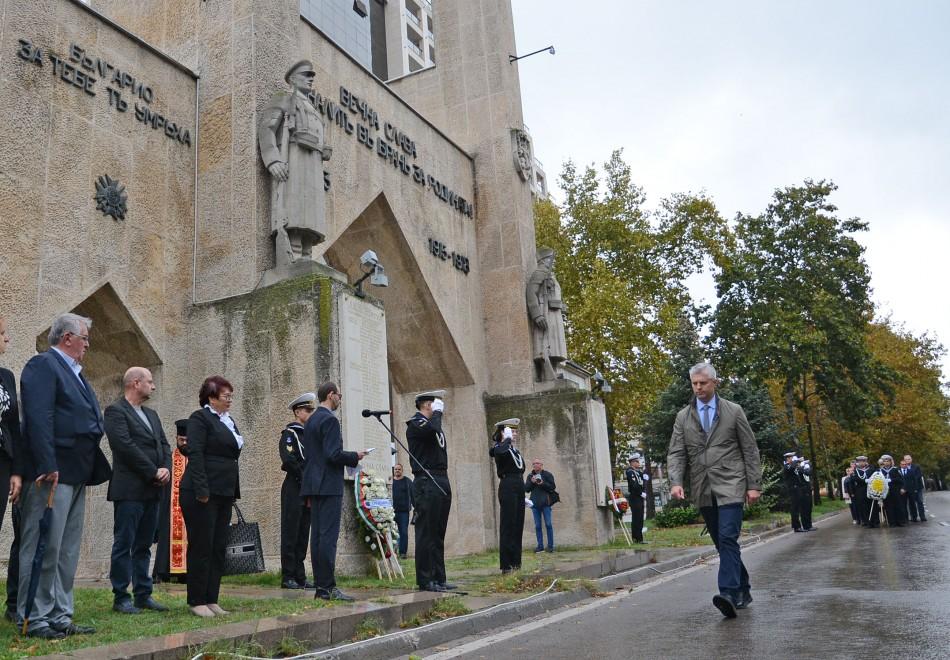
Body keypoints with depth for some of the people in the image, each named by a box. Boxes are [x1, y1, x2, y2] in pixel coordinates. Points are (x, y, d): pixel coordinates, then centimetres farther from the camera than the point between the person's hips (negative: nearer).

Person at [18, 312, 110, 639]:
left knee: (66, 551, 12)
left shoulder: (74, 373, 21)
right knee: (44, 549, -3)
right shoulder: (42, 365, -7)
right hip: (51, 474, -10)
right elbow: (38, 418, -18)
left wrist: (92, 468, 15)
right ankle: (35, 620, 6)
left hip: (75, 475, 10)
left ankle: (59, 617, 20)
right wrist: (47, 466, -23)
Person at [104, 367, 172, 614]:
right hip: (129, 490, -8)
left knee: (143, 545, 12)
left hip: (151, 490, 8)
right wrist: (154, 472, -14)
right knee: (124, 544, 0)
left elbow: (164, 445, 15)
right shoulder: (116, 411, -6)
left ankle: (143, 595, 17)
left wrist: (166, 469, -4)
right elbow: (126, 446, -16)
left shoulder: (151, 414, 19)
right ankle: (121, 598, 8)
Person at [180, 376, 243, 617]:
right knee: (201, 547, -1)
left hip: (224, 494, 8)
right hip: (202, 493, -8)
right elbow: (195, 455, -15)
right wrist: (202, 490, -21)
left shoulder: (229, 421, 18)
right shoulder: (200, 418, -7)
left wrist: (234, 492, 16)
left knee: (219, 548, 9)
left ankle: (211, 600, 16)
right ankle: (197, 602, 7)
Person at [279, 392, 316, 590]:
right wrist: (306, 477, -11)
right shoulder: (289, 433, -4)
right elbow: (288, 461, -17)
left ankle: (300, 576, 13)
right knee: (291, 533, -3)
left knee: (303, 534, 8)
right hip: (294, 489, -7)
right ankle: (288, 577, 1)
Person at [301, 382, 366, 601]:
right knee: (328, 536, -8)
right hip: (329, 485, -9)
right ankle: (327, 587, -6)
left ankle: (320, 586, 12)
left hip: (314, 484, 9)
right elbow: (333, 454, -21)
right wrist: (355, 457, -3)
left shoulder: (310, 421, 17)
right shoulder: (330, 420, -12)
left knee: (317, 535, 8)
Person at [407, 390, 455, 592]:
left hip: (442, 482, 9)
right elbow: (432, 430, -28)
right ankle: (425, 580, -1)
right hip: (426, 483, -9)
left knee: (438, 533, 11)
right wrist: (437, 413, -10)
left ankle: (438, 578, 16)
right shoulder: (415, 423, -7)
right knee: (426, 533, -6)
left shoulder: (432, 423, 21)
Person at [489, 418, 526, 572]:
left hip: (519, 488, 8)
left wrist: (523, 497, 21)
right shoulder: (499, 448, -7)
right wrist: (508, 439, -19)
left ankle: (516, 563, 17)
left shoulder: (515, 450, 19)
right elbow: (499, 452, -36)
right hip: (507, 488, -8)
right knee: (508, 525, -6)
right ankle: (507, 565, -2)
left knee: (518, 525, 10)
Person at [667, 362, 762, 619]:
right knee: (721, 543, 10)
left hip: (730, 485, -3)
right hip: (703, 490, 4)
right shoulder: (683, 417, 8)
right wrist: (676, 482, -14)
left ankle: (729, 594, -21)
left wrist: (754, 484, -2)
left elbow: (750, 450, 4)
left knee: (728, 539, -17)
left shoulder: (733, 411, 3)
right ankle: (742, 590, 24)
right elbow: (676, 453, 2)